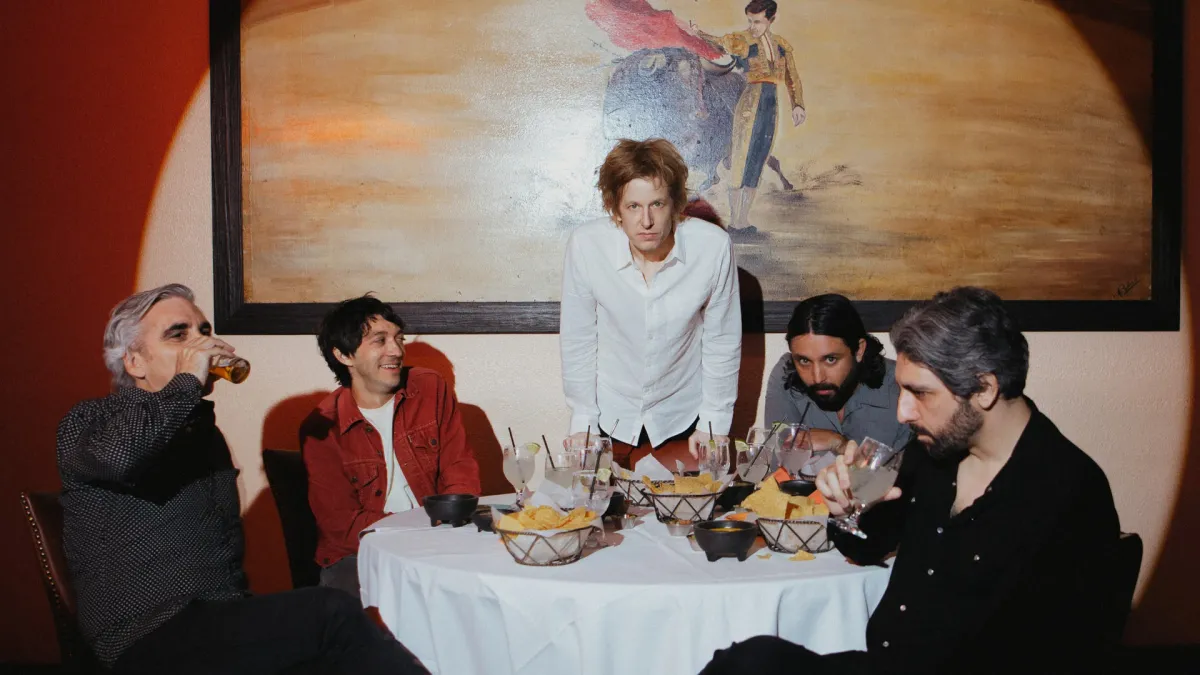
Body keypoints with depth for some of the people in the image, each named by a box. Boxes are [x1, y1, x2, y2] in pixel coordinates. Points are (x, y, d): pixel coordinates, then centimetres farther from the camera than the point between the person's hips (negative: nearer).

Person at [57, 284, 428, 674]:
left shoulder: (205, 431, 21)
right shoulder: (90, 420, 1)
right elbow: (116, 455, -27)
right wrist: (188, 380, -13)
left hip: (224, 625, 6)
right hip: (150, 641, -6)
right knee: (331, 613, -29)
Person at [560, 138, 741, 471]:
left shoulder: (714, 247, -20)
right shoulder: (585, 245, -20)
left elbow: (722, 341, -7)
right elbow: (577, 339, -7)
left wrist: (715, 423, -2)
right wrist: (582, 421, -1)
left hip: (682, 420, 0)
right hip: (609, 418, 0)